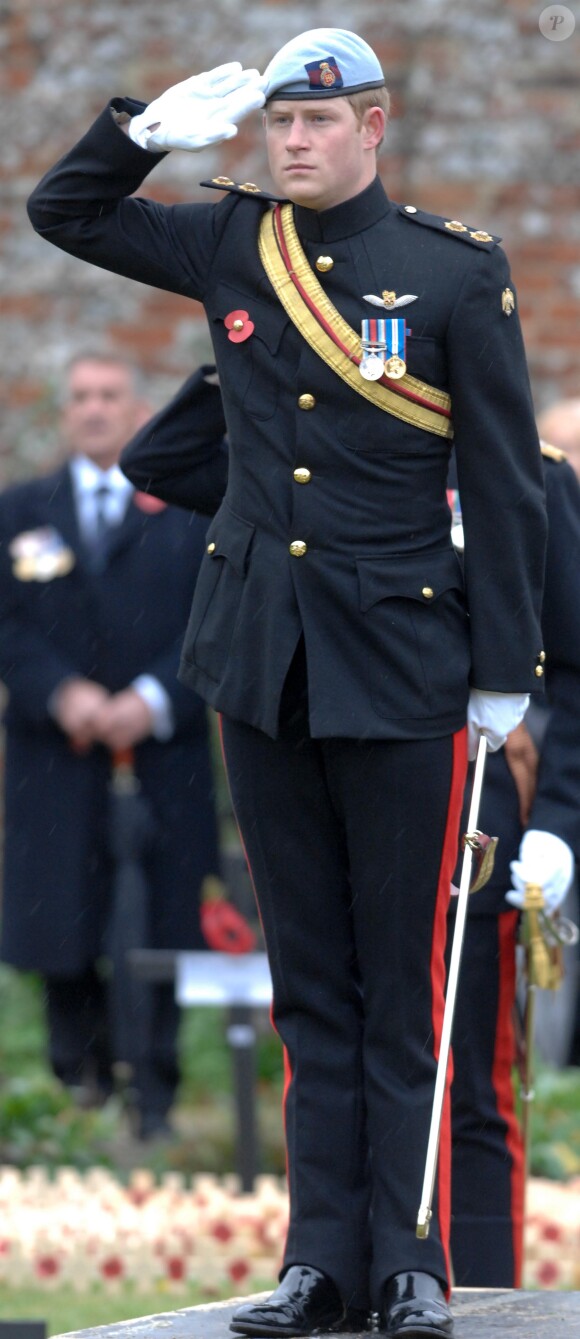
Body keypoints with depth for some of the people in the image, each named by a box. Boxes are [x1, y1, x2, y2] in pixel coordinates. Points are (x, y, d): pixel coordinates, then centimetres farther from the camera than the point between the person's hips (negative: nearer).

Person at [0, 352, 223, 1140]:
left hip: (164, 757, -1)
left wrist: (153, 700, -13)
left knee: (163, 933, -4)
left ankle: (155, 1101, 2)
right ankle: (82, 1084, 13)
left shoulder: (190, 510, 9)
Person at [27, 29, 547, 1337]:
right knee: (309, 981, 8)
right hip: (264, 661, 4)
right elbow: (62, 209, 16)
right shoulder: (232, 246, 6)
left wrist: (505, 669, -5)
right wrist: (159, 123, -1)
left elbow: (507, 486, -3)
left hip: (401, 672, -4)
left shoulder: (458, 274, -5)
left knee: (404, 982, 0)